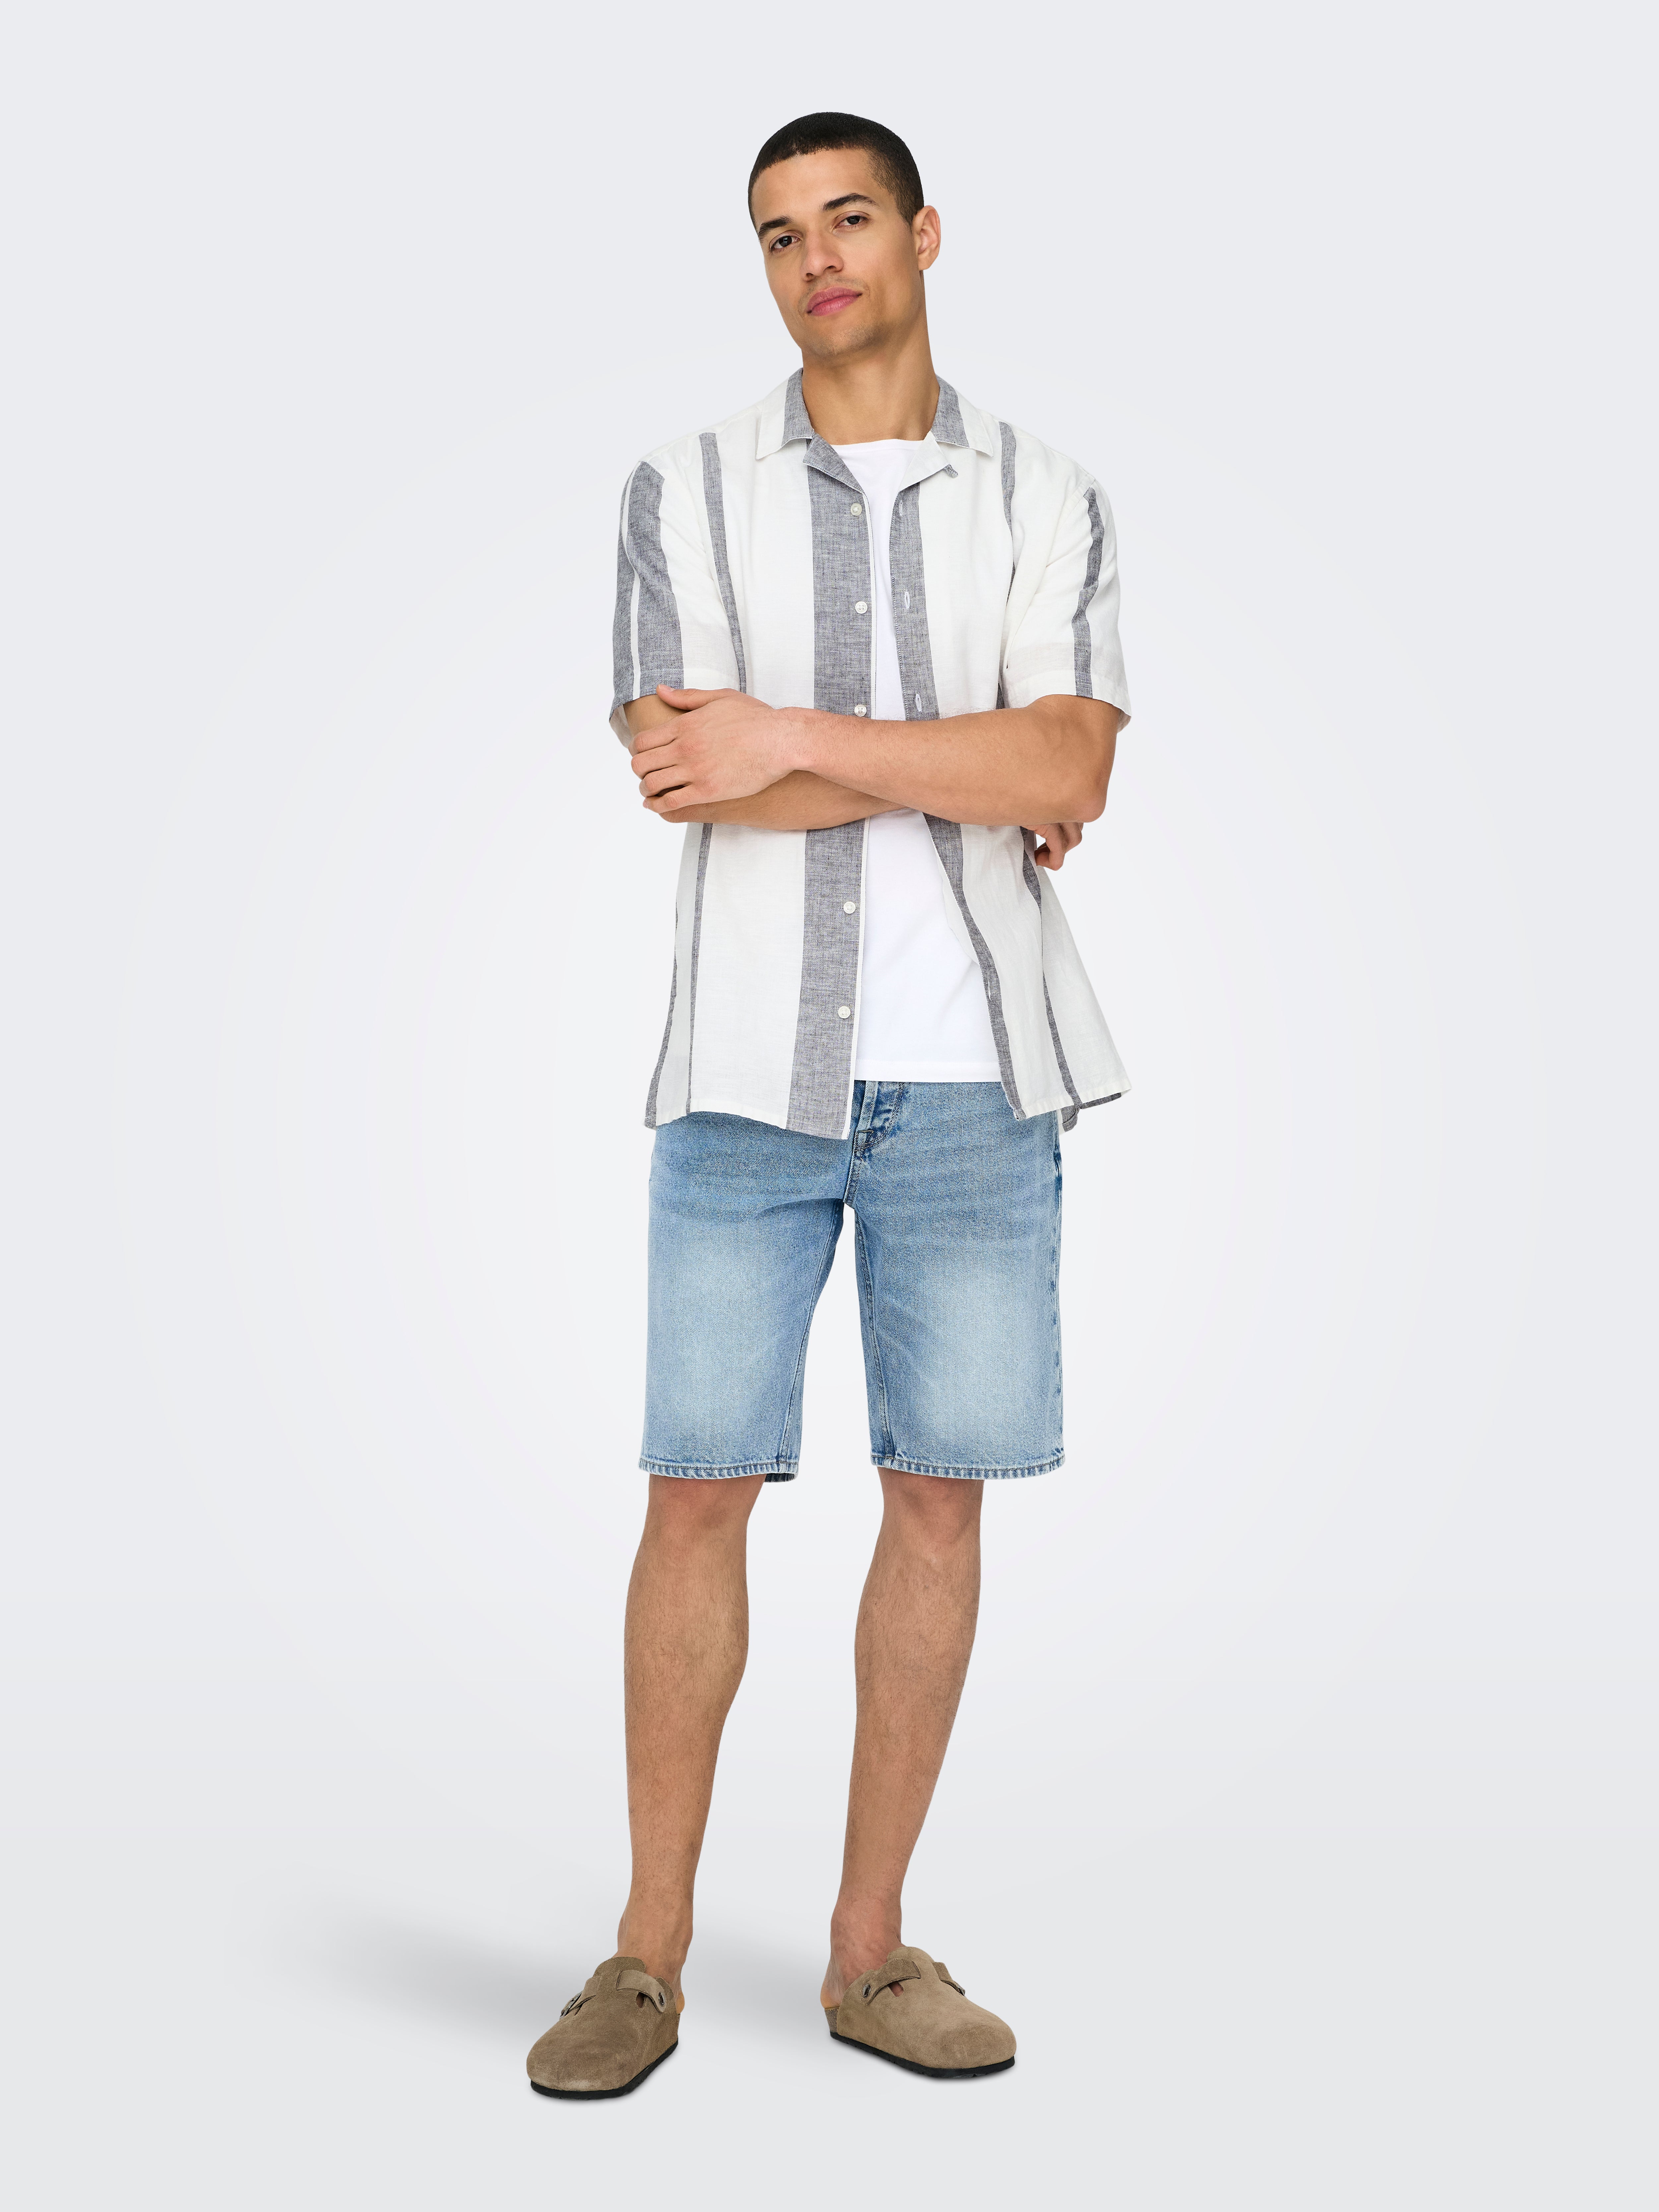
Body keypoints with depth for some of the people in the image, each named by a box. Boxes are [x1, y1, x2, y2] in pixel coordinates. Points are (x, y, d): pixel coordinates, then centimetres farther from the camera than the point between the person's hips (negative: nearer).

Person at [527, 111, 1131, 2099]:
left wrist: (795, 739, -17)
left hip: (972, 1074, 1)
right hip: (750, 1068, -1)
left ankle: (872, 1952, 16)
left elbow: (1066, 771, -10)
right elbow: (674, 776, -10)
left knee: (941, 1496, 2)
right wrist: (970, 785, -8)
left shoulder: (1046, 504, 7)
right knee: (702, 1492, -2)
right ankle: (649, 1956, 13)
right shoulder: (681, 496, 6)